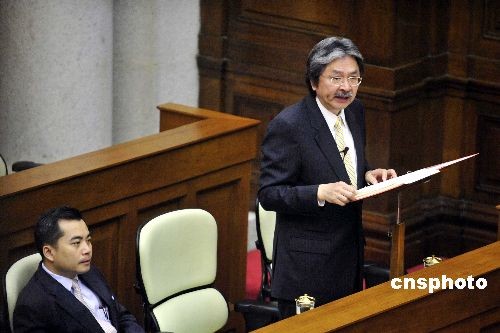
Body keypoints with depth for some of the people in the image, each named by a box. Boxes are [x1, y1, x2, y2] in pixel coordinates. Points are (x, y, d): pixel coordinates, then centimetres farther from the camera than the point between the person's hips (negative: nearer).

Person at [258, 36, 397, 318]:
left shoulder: (355, 112, 5)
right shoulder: (288, 126, -18)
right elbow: (269, 194, -18)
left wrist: (368, 174, -2)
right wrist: (321, 193, -31)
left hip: (350, 252, 7)